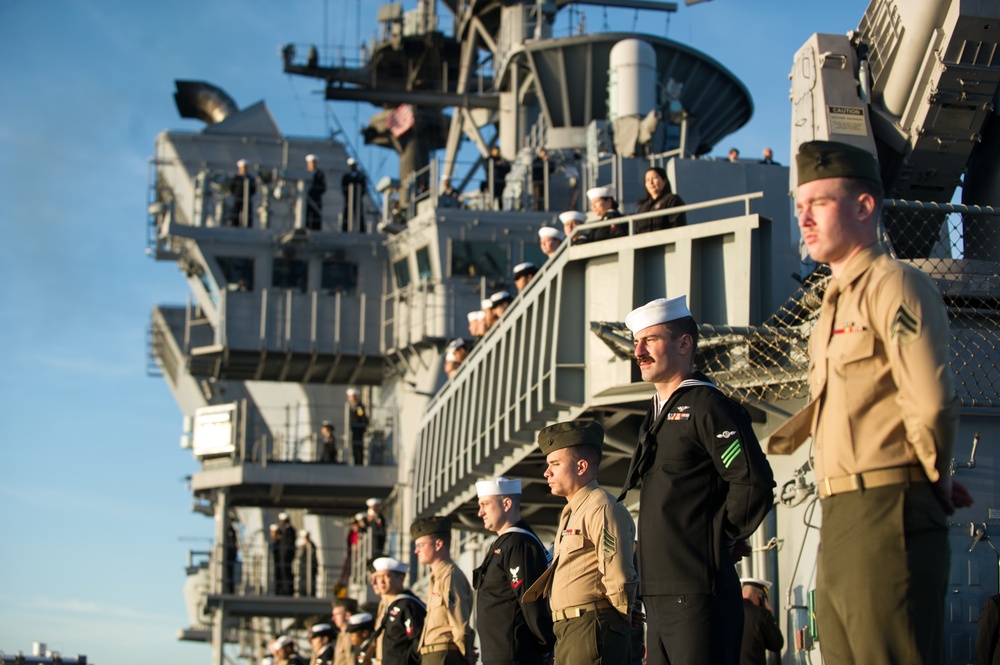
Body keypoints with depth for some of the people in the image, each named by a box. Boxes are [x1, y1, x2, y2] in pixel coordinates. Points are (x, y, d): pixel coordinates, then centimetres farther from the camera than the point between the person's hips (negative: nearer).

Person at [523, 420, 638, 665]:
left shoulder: (602, 508, -10)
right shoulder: (570, 514, 23)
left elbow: (619, 578, -17)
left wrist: (623, 618, -4)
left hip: (592, 630, -10)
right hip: (567, 633, 10)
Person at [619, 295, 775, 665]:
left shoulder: (708, 407, -8)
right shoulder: (656, 416, 20)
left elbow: (754, 485, -17)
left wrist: (720, 539, -6)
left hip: (698, 593, -9)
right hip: (658, 594, 9)